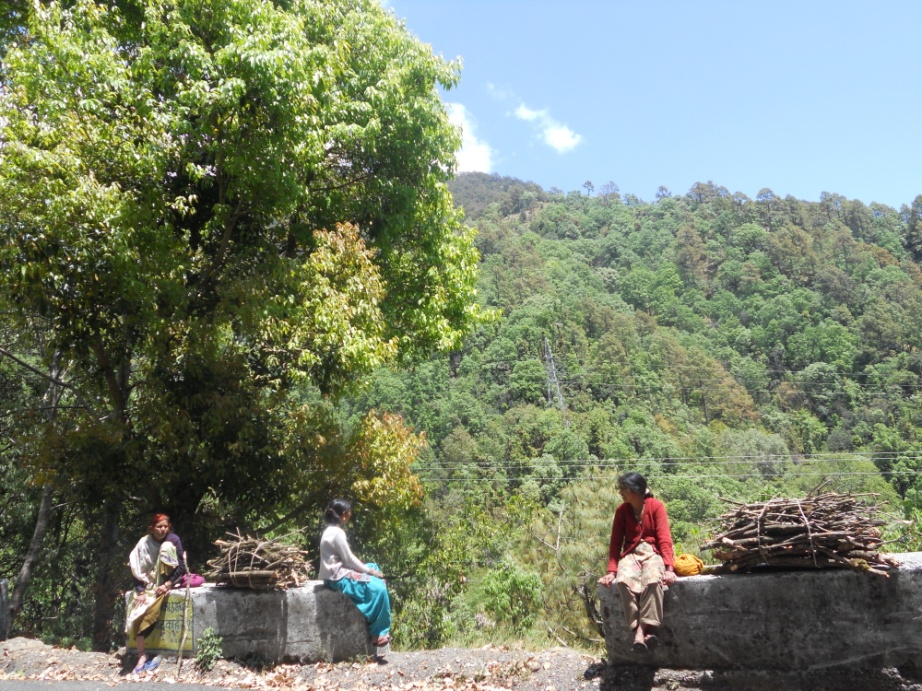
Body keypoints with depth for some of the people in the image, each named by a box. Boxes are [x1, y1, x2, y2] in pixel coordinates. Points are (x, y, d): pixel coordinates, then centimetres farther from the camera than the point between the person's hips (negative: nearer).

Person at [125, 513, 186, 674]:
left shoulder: (173, 539, -12)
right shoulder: (144, 544, -8)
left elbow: (181, 566, -12)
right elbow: (137, 571, -8)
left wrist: (167, 585, -23)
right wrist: (140, 592, -19)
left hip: (167, 579, 0)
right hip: (148, 583, 0)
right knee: (138, 611, -22)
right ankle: (142, 656, -21)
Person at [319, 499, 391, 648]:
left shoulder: (331, 530, 12)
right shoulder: (337, 533, -19)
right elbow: (349, 559, -17)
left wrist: (370, 569, 10)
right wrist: (370, 571, -7)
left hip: (339, 572, 11)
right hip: (338, 578, -11)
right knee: (379, 589, -16)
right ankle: (379, 633, -4)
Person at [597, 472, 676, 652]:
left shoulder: (656, 506, -3)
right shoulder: (621, 511, 5)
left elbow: (664, 539, -9)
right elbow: (615, 542, 2)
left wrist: (669, 568, -21)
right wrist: (611, 571, -8)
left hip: (653, 552, -2)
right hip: (631, 553, 2)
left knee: (653, 581, -37)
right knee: (624, 581, -33)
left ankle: (646, 628, -35)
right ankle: (637, 629, -32)